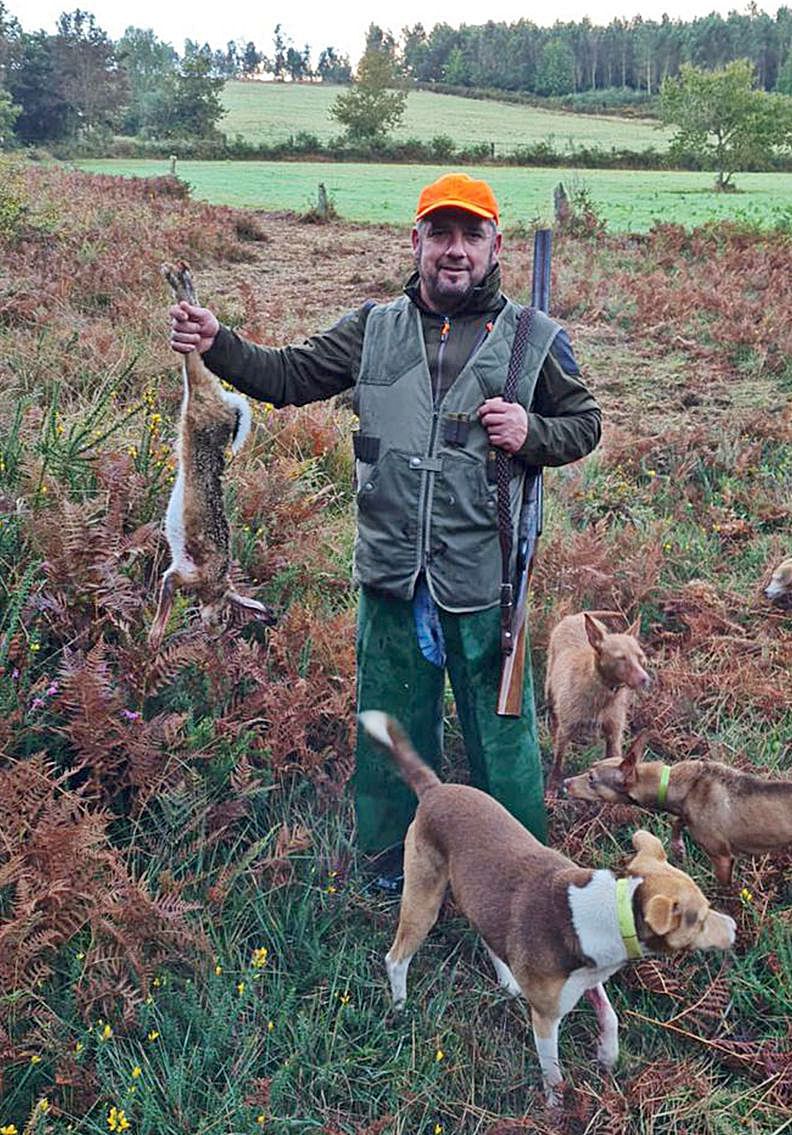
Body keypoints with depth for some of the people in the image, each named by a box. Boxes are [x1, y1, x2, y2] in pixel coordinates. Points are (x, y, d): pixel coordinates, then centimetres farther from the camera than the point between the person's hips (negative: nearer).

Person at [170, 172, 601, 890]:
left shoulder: (535, 340, 0)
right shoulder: (375, 328, 6)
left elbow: (584, 424, 8)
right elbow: (289, 375, 9)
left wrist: (530, 433, -12)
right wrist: (216, 344, -6)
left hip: (483, 581, -2)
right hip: (391, 575, 3)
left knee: (501, 726, 8)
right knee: (392, 724, 17)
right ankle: (394, 864, 39)